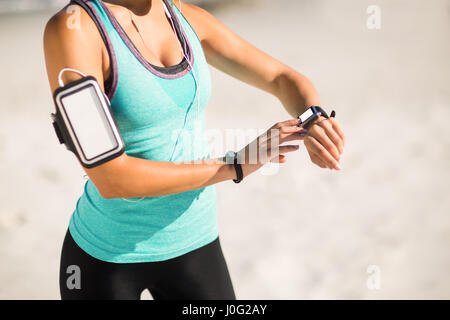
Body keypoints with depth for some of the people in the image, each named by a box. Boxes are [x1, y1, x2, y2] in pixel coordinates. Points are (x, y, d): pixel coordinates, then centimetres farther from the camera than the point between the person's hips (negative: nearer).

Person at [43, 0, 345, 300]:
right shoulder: (70, 29, -24)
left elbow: (286, 80, 4)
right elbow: (110, 180, -28)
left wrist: (314, 122, -20)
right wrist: (236, 166, -22)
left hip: (192, 244, 5)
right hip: (106, 254, -5)